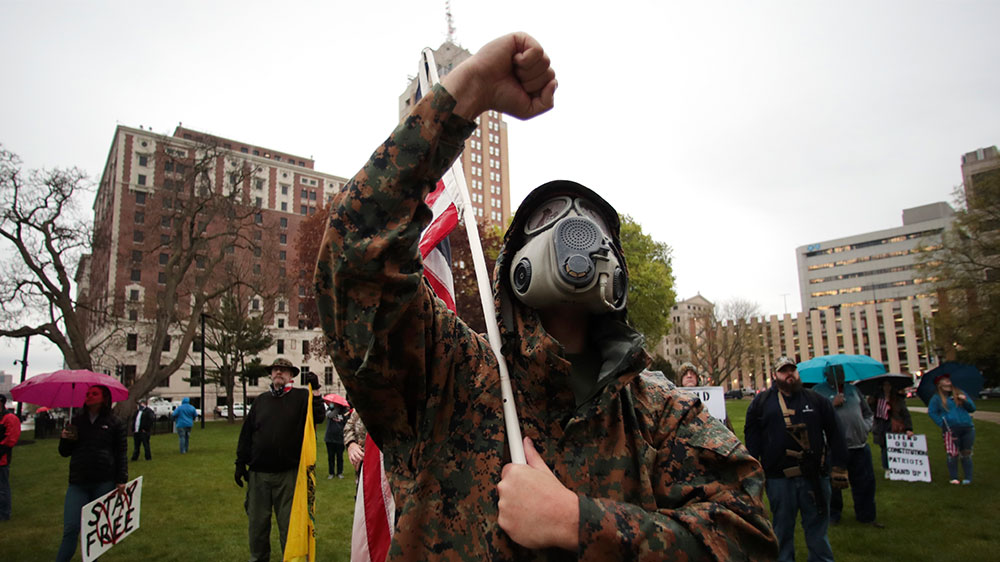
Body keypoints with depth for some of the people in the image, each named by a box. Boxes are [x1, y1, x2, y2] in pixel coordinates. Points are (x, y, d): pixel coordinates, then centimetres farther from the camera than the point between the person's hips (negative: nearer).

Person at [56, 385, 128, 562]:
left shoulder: (114, 423, 1)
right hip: (78, 483, 2)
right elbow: (64, 452, 17)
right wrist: (64, 439, -4)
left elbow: (121, 453, 1)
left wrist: (121, 480, -5)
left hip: (104, 483, -2)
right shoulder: (77, 421, 11)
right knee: (71, 528, -5)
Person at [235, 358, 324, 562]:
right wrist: (241, 462, 10)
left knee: (288, 521, 6)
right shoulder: (261, 400, 12)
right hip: (258, 472, 4)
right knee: (257, 520, 14)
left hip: (288, 473, -4)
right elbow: (247, 432, 13)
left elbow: (318, 417, -16)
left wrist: (315, 390, -23)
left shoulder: (301, 397, 0)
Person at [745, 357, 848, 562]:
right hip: (778, 478, -1)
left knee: (817, 524, 10)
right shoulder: (761, 402, 5)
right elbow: (751, 437, 4)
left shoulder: (817, 400, 8)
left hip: (815, 476, 1)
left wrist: (839, 468, 3)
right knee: (782, 529, 11)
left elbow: (835, 435, 8)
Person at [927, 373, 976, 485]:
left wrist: (965, 400, -7)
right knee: (953, 454, -7)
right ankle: (954, 478, 2)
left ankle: (968, 478, 12)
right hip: (951, 429, -3)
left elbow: (972, 408, 12)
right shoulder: (937, 398, 5)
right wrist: (942, 424, -4)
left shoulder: (960, 393, 14)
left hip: (967, 428, 3)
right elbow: (931, 412, 4)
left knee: (966, 454, 5)